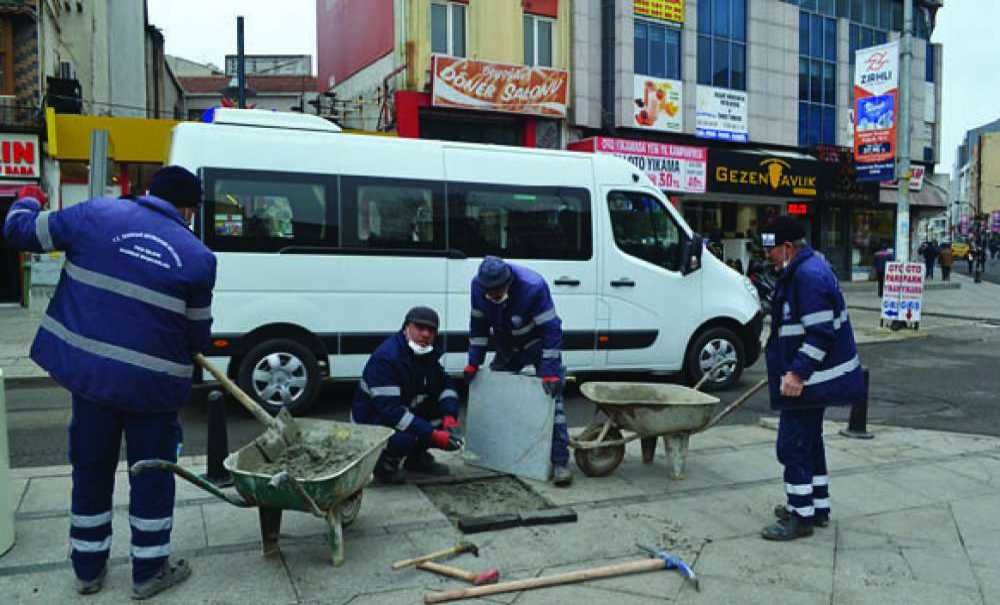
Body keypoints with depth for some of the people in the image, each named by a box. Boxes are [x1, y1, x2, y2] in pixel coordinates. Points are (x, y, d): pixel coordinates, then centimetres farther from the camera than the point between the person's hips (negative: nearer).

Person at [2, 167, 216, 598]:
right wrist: (195, 351, 25)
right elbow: (199, 336, 1)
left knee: (91, 470, 19)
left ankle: (88, 569, 34)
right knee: (152, 475, 13)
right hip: (152, 381, -3)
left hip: (87, 369, 3)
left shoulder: (95, 214, -2)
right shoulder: (198, 257, -6)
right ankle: (149, 571, 25)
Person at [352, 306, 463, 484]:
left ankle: (417, 456, 11)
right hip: (371, 422, -8)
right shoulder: (385, 358, -28)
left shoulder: (428, 354, -2)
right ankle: (384, 464, -3)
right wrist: (433, 435, -37)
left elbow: (445, 385, 2)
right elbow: (390, 409, -34)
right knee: (406, 436, -36)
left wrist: (450, 417, -20)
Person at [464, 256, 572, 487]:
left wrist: (550, 372, -32)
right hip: (507, 346, 5)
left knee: (552, 398, -13)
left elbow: (551, 329, -30)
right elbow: (478, 324, -6)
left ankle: (560, 461, -9)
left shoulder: (533, 286, -35)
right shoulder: (478, 285, -20)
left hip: (538, 343, -5)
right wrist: (473, 362, -7)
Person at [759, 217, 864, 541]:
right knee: (809, 442, 20)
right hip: (809, 377, 11)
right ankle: (818, 507, 32)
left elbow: (820, 332, -26)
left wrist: (798, 372, -27)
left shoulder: (809, 275, -21)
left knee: (792, 445, -3)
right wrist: (794, 369, 27)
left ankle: (801, 517, 7)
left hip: (806, 381, -11)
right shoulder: (799, 272, 12)